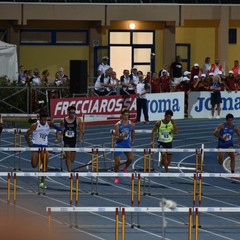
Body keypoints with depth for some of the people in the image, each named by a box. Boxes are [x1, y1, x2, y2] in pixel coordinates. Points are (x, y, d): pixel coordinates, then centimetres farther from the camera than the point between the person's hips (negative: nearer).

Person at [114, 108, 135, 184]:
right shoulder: (117, 125, -13)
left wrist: (132, 140, 30)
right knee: (117, 163, -3)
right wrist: (122, 136, -33)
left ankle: (125, 168, 13)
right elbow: (117, 137, -14)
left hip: (127, 145, 2)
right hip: (119, 145, -2)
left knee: (130, 158, -21)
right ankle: (116, 177, 20)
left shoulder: (132, 124, -4)